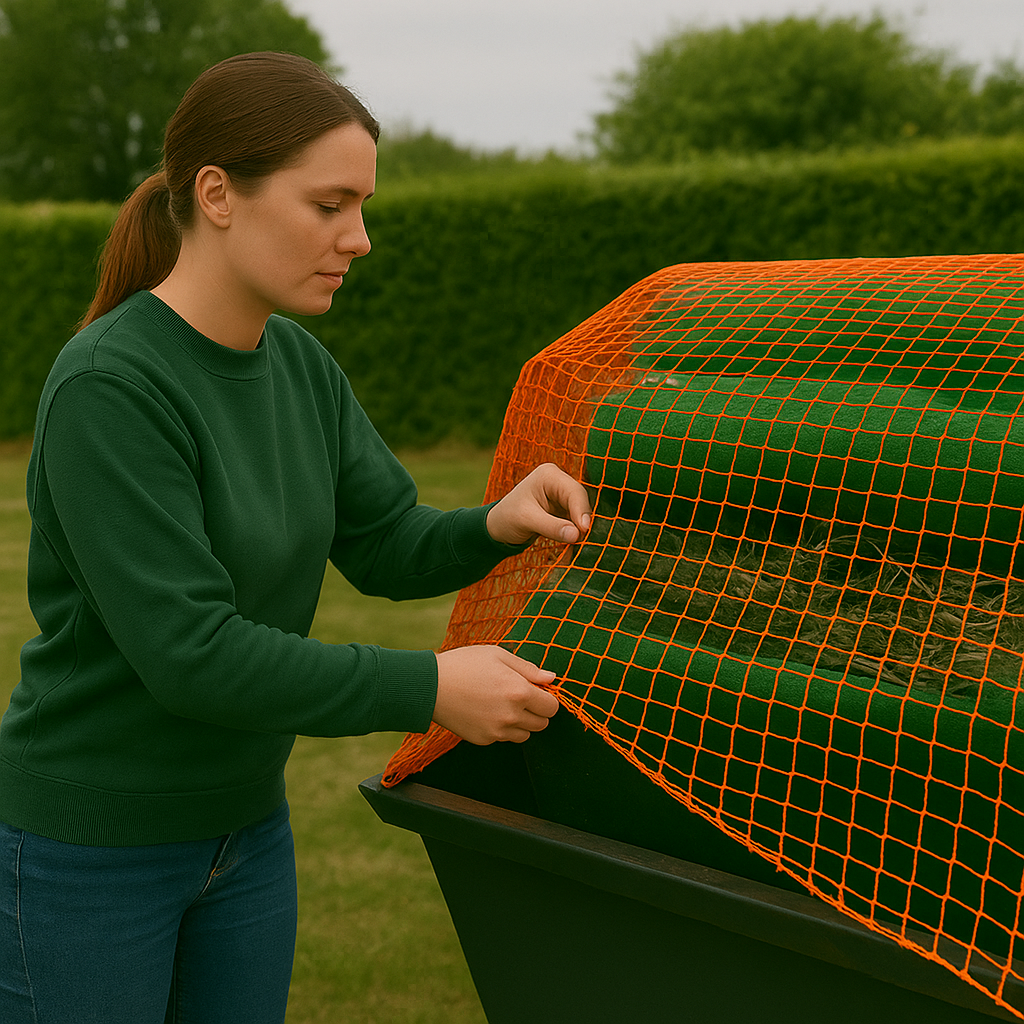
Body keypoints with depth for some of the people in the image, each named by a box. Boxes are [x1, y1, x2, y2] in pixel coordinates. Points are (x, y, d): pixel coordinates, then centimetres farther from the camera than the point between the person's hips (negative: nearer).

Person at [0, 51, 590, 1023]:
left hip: (244, 826, 7)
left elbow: (388, 543, 3)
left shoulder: (300, 365, 0)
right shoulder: (107, 387, -24)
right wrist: (427, 689, -25)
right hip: (87, 851, -7)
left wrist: (495, 524, -18)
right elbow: (187, 650, -28)